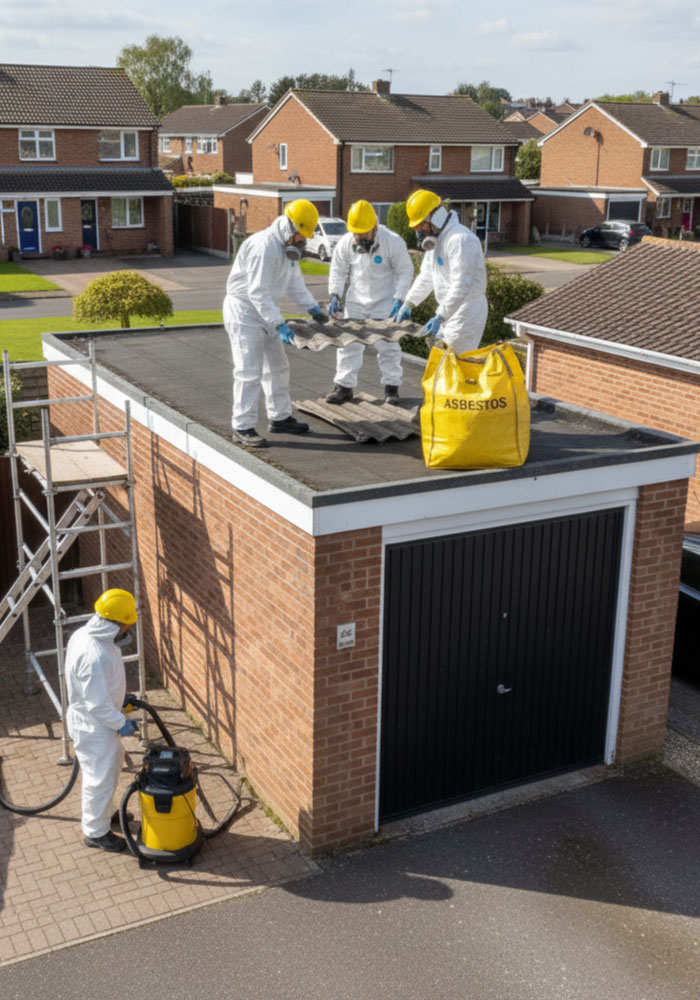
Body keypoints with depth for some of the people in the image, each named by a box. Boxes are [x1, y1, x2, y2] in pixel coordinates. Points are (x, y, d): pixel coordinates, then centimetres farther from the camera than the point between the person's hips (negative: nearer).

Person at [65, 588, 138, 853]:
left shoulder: (86, 633, -5)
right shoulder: (95, 655, -36)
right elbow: (97, 704, -29)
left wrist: (120, 699, 16)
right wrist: (121, 723, -16)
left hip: (96, 720, 10)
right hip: (93, 726, -10)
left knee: (113, 761, 28)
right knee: (100, 778, 9)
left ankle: (106, 812, 48)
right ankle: (95, 832, 28)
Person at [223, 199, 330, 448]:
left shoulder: (287, 247, 7)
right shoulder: (264, 247, -25)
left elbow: (296, 283, 18)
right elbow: (257, 292, -30)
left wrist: (314, 309, 8)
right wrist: (279, 324, -33)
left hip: (265, 314, 10)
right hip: (244, 313, -10)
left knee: (277, 368, 15)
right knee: (249, 372, -10)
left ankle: (279, 418, 27)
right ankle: (243, 428, -4)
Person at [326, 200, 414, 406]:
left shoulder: (393, 242, -17)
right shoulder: (345, 243, -7)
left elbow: (405, 271, -9)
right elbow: (338, 270, 4)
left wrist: (398, 300, -17)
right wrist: (335, 296, -9)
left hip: (384, 302, -3)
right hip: (356, 301, 3)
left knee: (387, 345, 1)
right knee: (349, 342, 3)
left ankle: (391, 388, 11)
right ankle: (344, 385, 12)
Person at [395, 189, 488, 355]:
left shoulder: (460, 240, -21)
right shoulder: (435, 238, 13)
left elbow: (461, 286, -27)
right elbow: (426, 276, 20)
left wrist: (440, 316, -30)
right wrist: (409, 303, 11)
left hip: (466, 314, -10)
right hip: (450, 312, 10)